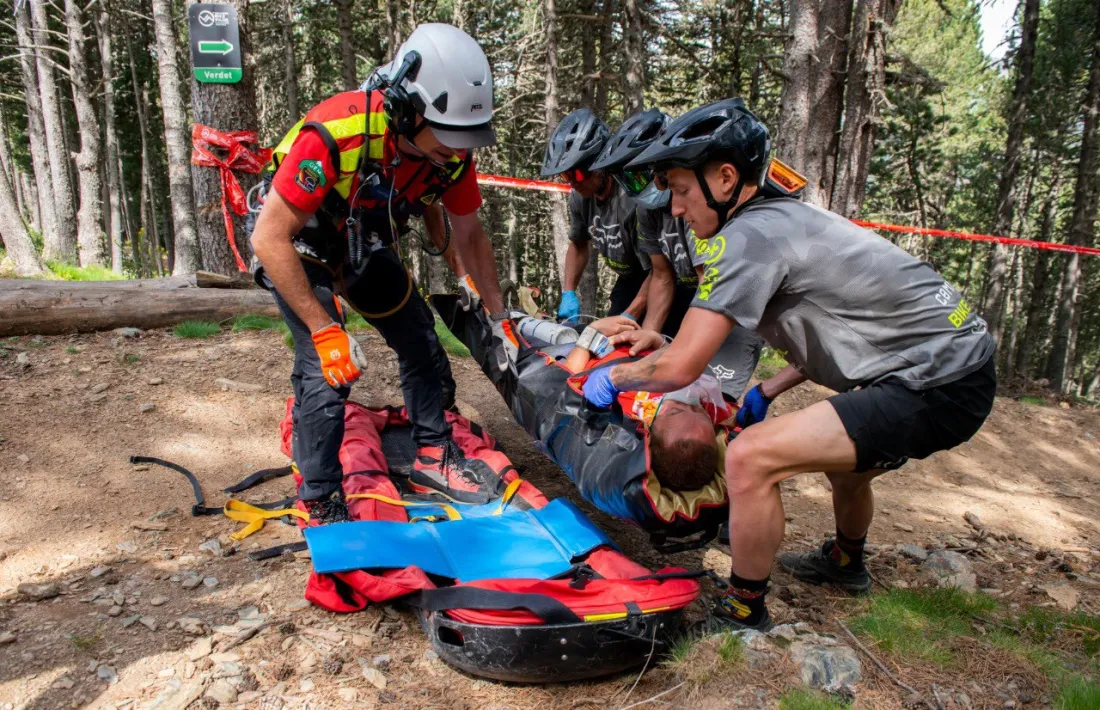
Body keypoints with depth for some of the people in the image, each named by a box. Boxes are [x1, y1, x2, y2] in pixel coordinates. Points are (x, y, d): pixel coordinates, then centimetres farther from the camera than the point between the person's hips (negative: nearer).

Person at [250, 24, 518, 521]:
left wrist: (499, 318, 0)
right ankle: (320, 505, 1)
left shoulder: (453, 149, -21)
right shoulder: (336, 133, -39)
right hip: (299, 248, -5)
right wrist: (325, 331, -32)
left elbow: (469, 236, -4)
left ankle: (433, 457, 21)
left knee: (420, 341, 3)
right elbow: (269, 239, -32)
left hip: (365, 247, 6)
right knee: (326, 369, -16)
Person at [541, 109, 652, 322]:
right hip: (630, 278, 7)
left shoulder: (634, 199, -33)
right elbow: (579, 244, 8)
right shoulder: (581, 196, -11)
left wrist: (627, 319, -30)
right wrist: (568, 293, -2)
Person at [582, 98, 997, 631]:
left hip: (936, 386, -11)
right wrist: (766, 393, 22)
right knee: (844, 459, 35)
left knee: (750, 458, -19)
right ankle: (846, 563, 61)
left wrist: (612, 378, -2)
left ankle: (743, 616, 2)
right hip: (960, 364, 11)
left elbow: (679, 367, -21)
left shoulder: (748, 234, -18)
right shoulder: (787, 216, 12)